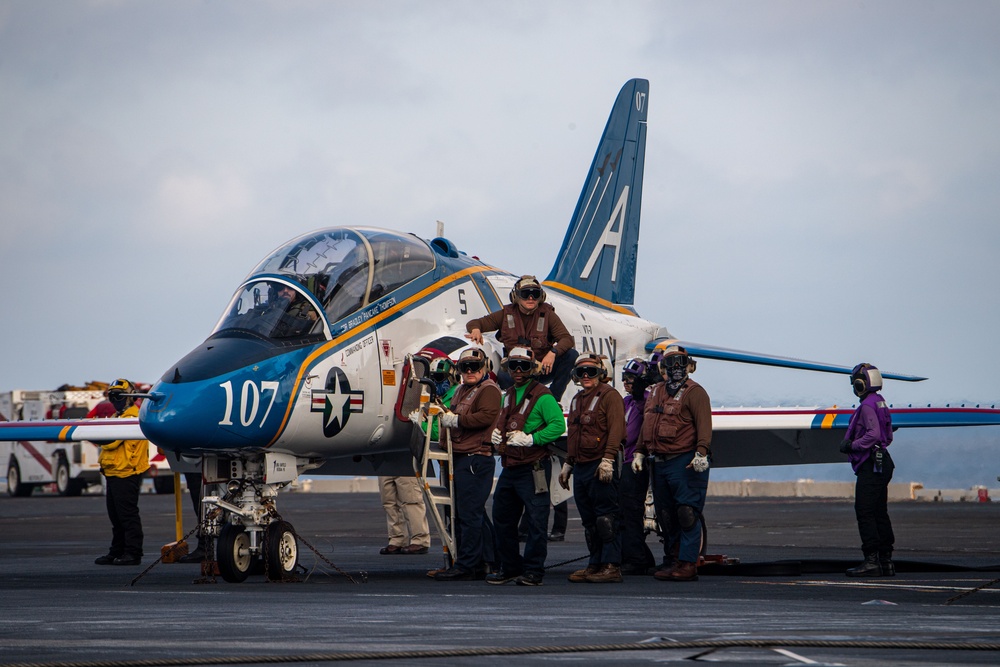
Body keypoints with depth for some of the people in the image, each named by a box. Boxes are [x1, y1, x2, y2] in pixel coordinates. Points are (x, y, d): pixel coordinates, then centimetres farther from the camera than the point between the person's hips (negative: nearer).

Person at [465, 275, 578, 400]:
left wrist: (553, 352, -32)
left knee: (571, 355, -23)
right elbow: (473, 323, 8)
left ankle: (553, 399, -20)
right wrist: (476, 330, -19)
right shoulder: (506, 314, 3)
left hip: (542, 369, 1)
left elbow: (567, 339, -10)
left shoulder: (547, 314, 0)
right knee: (503, 378, -37)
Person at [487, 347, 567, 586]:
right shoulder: (509, 395, 16)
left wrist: (530, 439, -23)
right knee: (502, 519, 12)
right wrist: (496, 433, 8)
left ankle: (533, 571, 1)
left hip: (533, 469, -8)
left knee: (536, 520, -4)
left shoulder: (542, 396, -9)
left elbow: (558, 425, -18)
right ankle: (510, 567, 24)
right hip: (509, 468, 8)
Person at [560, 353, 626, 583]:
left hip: (601, 467, -8)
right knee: (589, 521, 10)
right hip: (581, 468, 8)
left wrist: (607, 459, -22)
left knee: (606, 518, -9)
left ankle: (612, 566, -9)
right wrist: (568, 464, 26)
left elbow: (616, 430, -14)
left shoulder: (609, 396, -5)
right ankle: (595, 564, 15)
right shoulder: (577, 400, 21)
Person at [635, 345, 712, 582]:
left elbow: (704, 426, -15)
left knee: (687, 514, -9)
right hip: (660, 463, 8)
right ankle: (671, 560, 18)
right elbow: (648, 426, 26)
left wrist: (701, 452, -27)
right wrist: (640, 452, 19)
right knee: (666, 516, 11)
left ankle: (687, 564, -11)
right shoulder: (656, 393, 19)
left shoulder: (694, 392, -5)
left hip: (685, 462, -8)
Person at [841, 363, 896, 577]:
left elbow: (873, 434, -24)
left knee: (865, 512, -10)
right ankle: (886, 560, 12)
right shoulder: (880, 403, 18)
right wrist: (852, 444, 19)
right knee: (879, 513, 11)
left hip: (871, 465, -10)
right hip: (882, 462, 10)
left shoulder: (868, 405, -13)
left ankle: (872, 561, -15)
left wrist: (852, 446, -14)